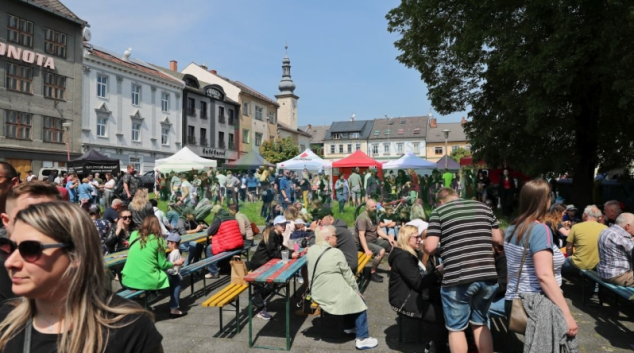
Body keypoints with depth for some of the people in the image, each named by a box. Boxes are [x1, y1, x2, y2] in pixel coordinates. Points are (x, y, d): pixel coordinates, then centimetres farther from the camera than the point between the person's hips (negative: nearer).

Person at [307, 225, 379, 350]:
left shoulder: (310, 250, 1)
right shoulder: (336, 253, -19)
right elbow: (348, 275, -9)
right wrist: (356, 290, 7)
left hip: (317, 293, 8)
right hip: (334, 296, -8)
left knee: (350, 295, 30)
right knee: (359, 301, 15)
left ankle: (349, 327, 42)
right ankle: (362, 339, 17)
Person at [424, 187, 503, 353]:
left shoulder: (439, 211, 0)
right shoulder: (484, 207, 12)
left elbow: (430, 247, -8)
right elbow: (498, 239, 14)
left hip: (457, 278, -4)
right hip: (487, 275, 5)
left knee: (456, 328, 12)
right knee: (480, 324, 23)